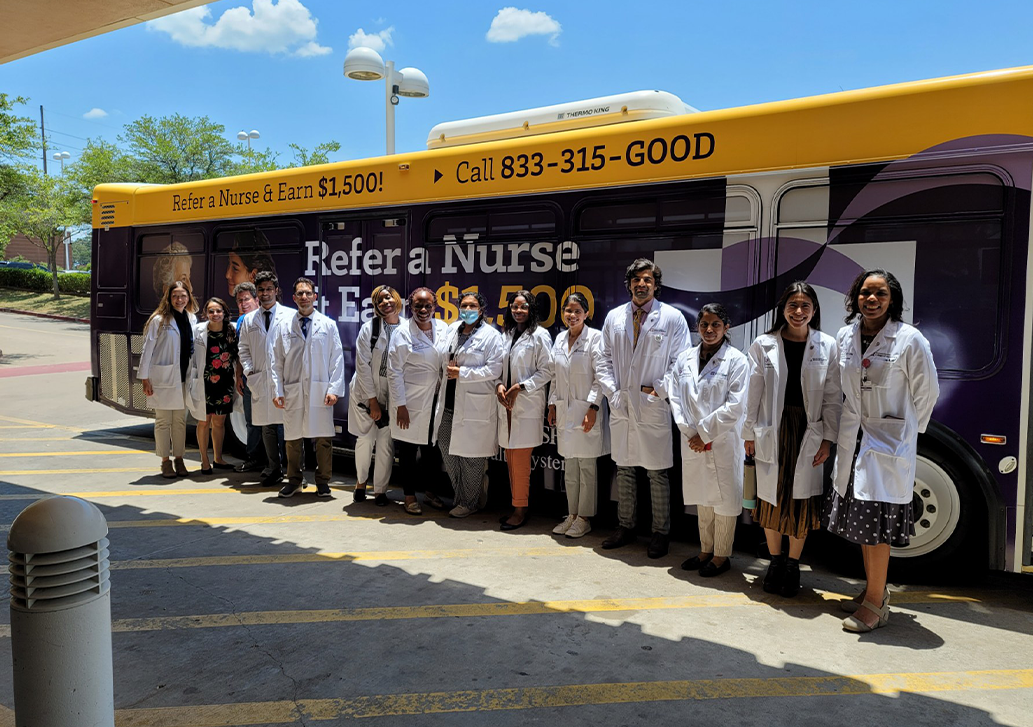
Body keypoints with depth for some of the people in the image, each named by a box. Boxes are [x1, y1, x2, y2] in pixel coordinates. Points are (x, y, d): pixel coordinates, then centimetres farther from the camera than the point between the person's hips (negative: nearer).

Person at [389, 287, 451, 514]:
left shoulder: (443, 328, 3)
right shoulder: (403, 333, -11)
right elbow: (394, 371, -11)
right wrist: (400, 405, -13)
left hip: (436, 399, 4)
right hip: (412, 401, -4)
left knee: (432, 447, 13)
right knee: (408, 450, 6)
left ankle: (430, 491, 30)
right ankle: (409, 496, 20)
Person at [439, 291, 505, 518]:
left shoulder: (491, 336, -7)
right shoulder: (452, 330, 13)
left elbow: (494, 370, -14)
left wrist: (462, 373, -16)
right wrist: (448, 372, 4)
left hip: (475, 404, -7)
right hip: (450, 401, 7)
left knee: (471, 456, 1)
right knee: (446, 446, 12)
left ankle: (469, 502, 16)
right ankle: (459, 494, 29)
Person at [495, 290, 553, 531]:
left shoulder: (540, 335, -5)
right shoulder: (508, 334, 15)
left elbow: (546, 371, -9)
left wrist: (520, 387, -14)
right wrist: (499, 385, -1)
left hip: (527, 405, -6)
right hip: (507, 404, 7)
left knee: (520, 458, -7)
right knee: (510, 458, 9)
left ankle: (521, 509, 3)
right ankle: (516, 506, 18)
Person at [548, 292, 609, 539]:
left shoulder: (595, 337, -7)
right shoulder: (560, 338, 11)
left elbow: (600, 376, -11)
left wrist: (593, 407, -16)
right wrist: (552, 405, 13)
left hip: (586, 409, -6)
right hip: (564, 410, 6)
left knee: (587, 467, 1)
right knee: (569, 467, 13)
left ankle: (584, 518, 11)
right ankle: (572, 515, 23)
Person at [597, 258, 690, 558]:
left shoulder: (673, 318, -1)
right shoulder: (614, 317, 10)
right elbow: (606, 360, 11)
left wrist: (658, 391, -9)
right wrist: (612, 392, 0)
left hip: (654, 408, -4)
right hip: (621, 407, 4)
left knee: (657, 473, 2)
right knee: (624, 469, 13)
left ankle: (661, 533, 14)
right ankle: (625, 527, 25)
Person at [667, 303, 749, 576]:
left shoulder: (737, 361, -8)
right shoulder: (685, 359, 5)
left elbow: (734, 407, -13)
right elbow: (675, 397, 4)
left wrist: (704, 433, -13)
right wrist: (690, 432, -7)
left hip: (723, 442, -4)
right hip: (693, 442, 5)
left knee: (724, 499, 6)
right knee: (702, 498, 16)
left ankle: (721, 555, 21)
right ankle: (705, 550, 31)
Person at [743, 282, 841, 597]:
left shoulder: (827, 346, 1)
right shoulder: (763, 345, 1)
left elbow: (833, 396, 2)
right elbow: (754, 393, 3)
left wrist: (828, 438, -2)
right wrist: (749, 433, 2)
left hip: (808, 432, 0)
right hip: (772, 431, 0)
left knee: (802, 499, 4)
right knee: (772, 496, 7)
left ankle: (793, 565, 21)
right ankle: (775, 562, 24)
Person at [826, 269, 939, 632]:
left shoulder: (910, 339, -11)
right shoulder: (845, 336, 4)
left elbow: (927, 391, -2)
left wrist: (906, 429, 4)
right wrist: (841, 429, 14)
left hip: (890, 443, -6)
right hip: (852, 440, 6)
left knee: (876, 524, -4)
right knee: (860, 519, 13)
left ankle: (876, 604, 8)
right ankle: (874, 589, 28)